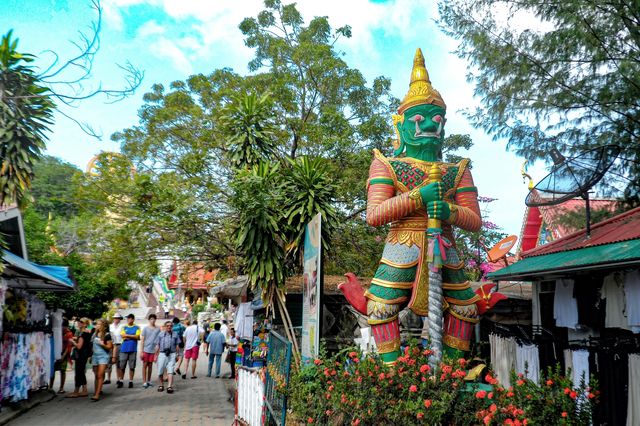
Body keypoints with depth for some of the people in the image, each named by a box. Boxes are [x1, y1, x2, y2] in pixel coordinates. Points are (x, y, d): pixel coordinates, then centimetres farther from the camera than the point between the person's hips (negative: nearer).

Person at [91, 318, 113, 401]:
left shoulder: (107, 335, -9)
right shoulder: (95, 334, 9)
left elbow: (109, 347, -7)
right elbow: (93, 345, 18)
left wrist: (102, 344, -24)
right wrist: (91, 356, 19)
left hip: (103, 356, -6)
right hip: (95, 356, 6)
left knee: (100, 375, -11)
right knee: (96, 375, 11)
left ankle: (97, 394, -14)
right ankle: (97, 391, 22)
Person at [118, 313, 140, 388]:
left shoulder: (137, 328, 7)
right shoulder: (124, 327, 12)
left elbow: (138, 337, -5)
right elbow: (122, 335, -4)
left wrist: (127, 336, -5)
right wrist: (133, 336, -6)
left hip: (133, 349, -1)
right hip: (124, 349, 1)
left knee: (132, 367, 1)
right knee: (121, 366, 1)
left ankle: (131, 381, 9)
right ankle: (121, 381, 12)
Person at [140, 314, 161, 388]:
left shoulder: (158, 329, 5)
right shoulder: (146, 328, 1)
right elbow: (142, 340, 0)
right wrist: (141, 351, -5)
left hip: (153, 350, 2)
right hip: (146, 350, -2)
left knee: (150, 365, 9)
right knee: (145, 365, -1)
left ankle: (148, 381, 19)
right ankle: (144, 382, 2)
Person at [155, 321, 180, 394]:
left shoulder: (175, 335, 10)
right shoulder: (160, 334, 10)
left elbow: (177, 345, 13)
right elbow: (157, 345, 10)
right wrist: (156, 355, 7)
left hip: (172, 354, -1)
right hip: (162, 354, 1)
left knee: (170, 371, -9)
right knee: (160, 371, 3)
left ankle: (169, 387, -12)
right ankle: (161, 385, 22)